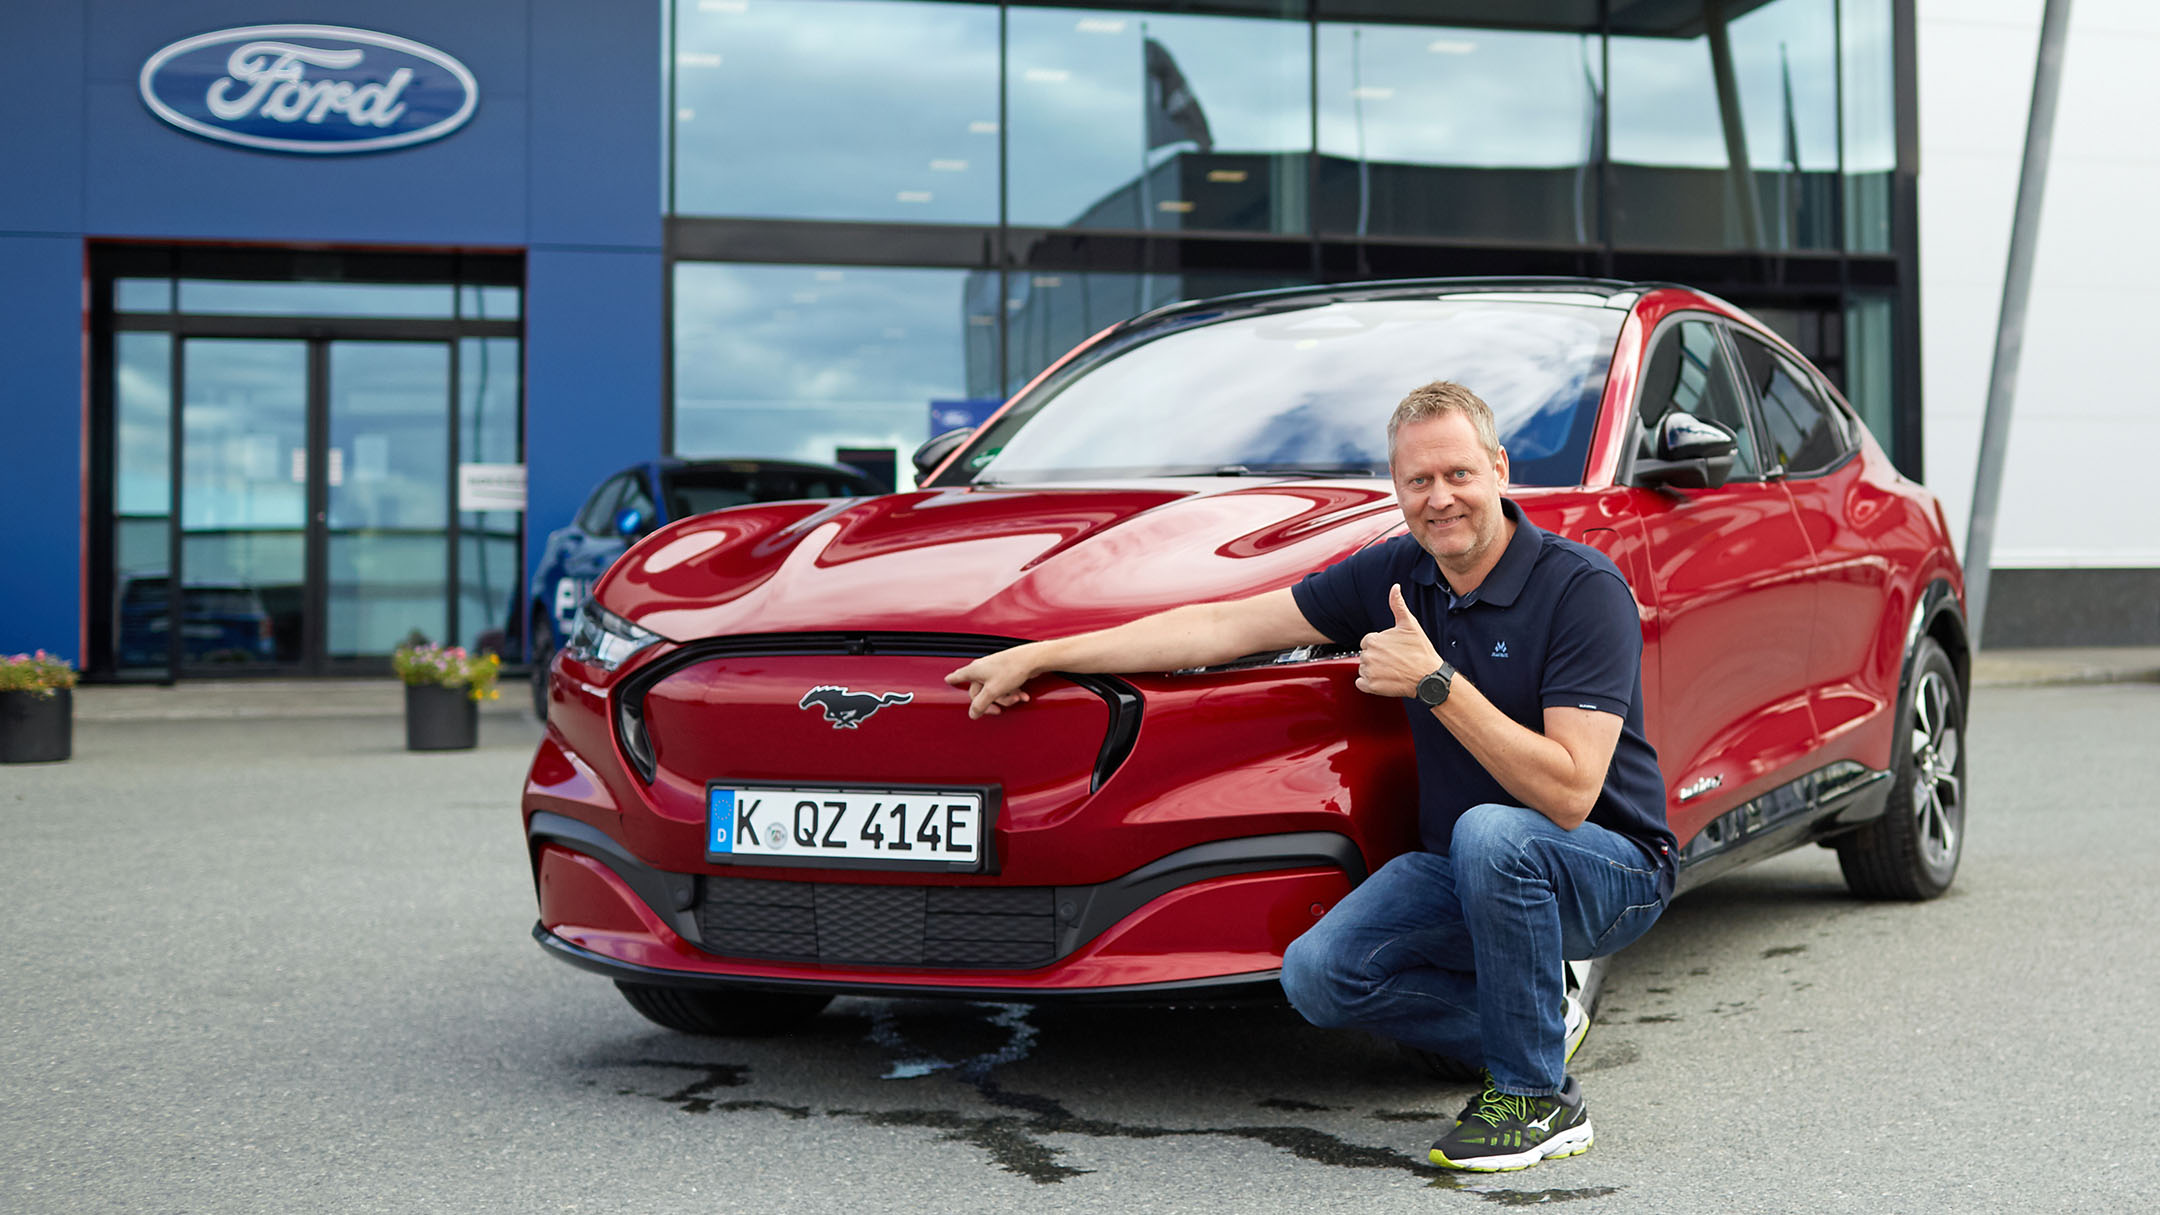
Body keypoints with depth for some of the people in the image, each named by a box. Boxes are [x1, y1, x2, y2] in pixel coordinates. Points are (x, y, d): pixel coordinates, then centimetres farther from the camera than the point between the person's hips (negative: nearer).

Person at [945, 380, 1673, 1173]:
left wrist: (1436, 683, -30)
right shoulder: (1396, 577, -1)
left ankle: (1539, 1097, -16)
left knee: (1492, 833, -38)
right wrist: (1039, 655, -2)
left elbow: (1568, 794, -28)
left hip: (1611, 868, -5)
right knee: (1318, 974, -16)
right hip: (1467, 869, 6)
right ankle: (1538, 1025, 7)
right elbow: (1224, 626, 0)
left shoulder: (1583, 588, -19)